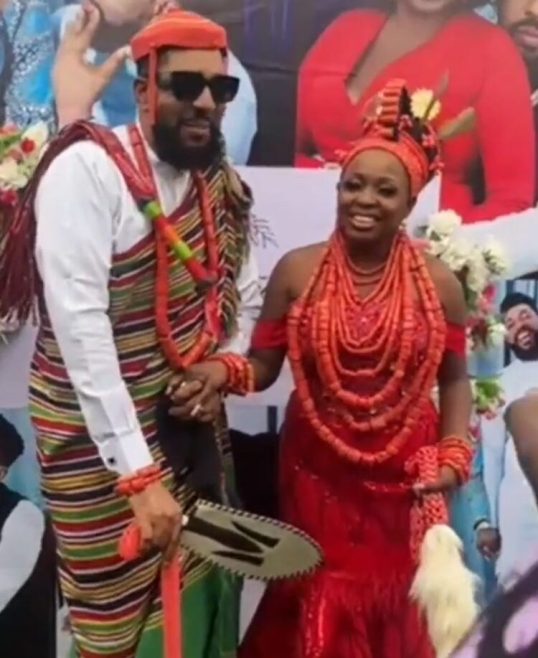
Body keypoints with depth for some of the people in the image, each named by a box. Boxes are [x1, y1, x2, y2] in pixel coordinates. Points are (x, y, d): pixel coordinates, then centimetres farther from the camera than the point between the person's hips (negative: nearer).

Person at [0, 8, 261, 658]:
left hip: (190, 425, 6)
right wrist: (138, 473, -25)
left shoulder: (223, 186, 4)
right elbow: (80, 325, -23)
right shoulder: (88, 169, -17)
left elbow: (243, 298, 14)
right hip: (100, 436, -6)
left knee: (197, 594, 13)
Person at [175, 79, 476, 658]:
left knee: (392, 605, 16)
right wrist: (223, 372, -22)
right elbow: (263, 363, -2)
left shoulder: (438, 284, -5)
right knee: (319, 607, 12)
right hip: (317, 474, 0)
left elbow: (454, 379, 5)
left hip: (403, 480, 1)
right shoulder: (296, 272, -7)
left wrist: (453, 455, -5)